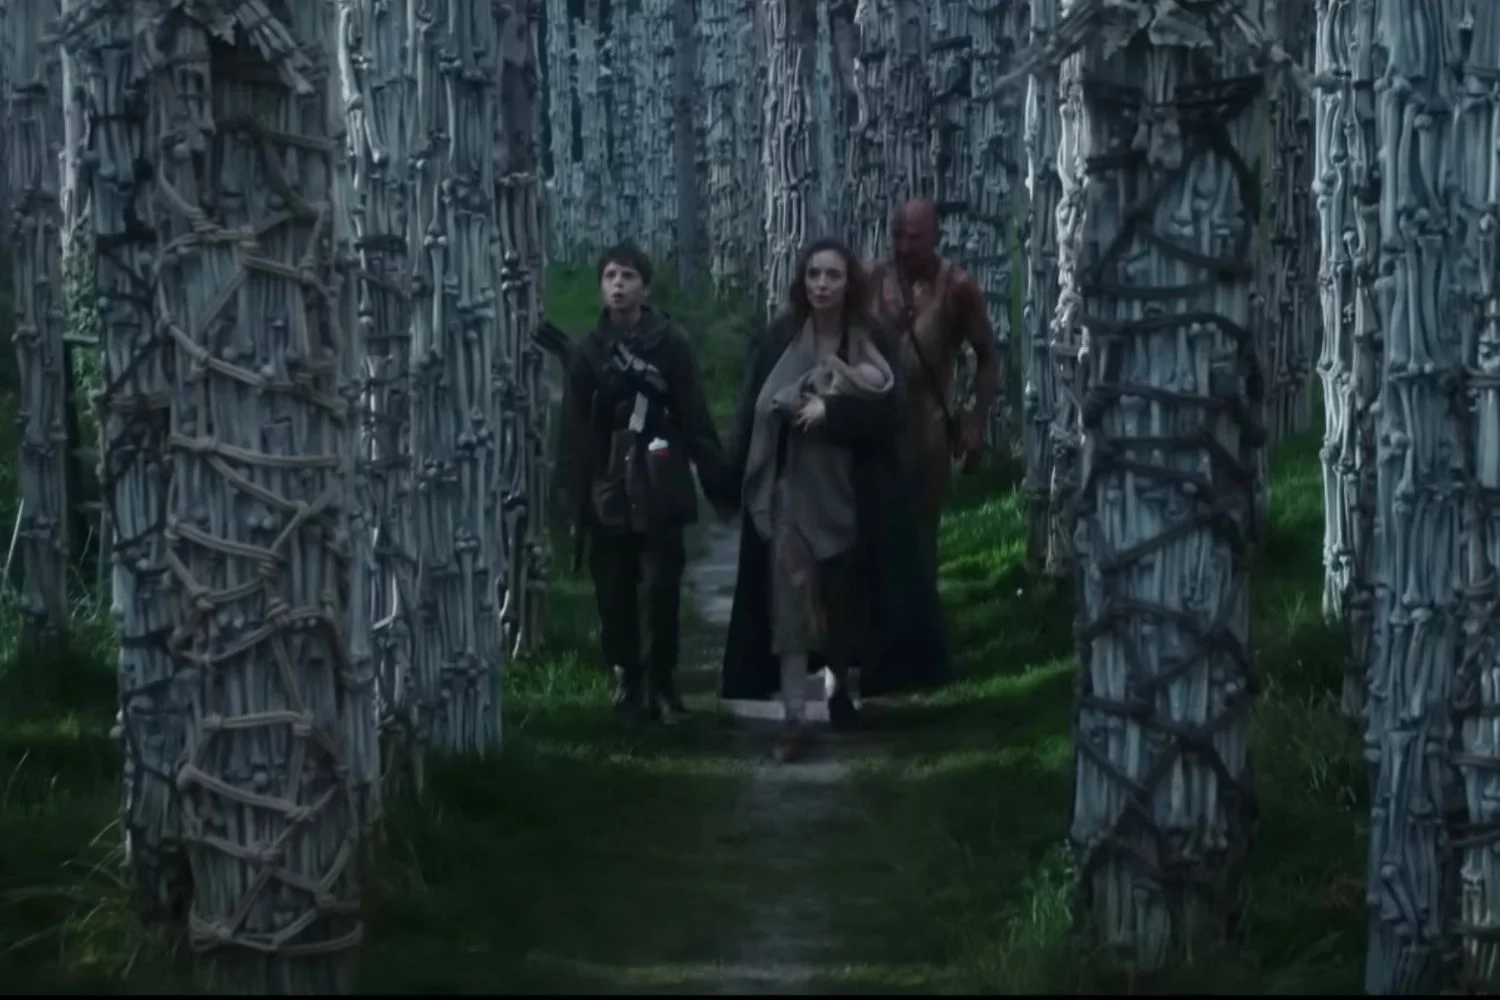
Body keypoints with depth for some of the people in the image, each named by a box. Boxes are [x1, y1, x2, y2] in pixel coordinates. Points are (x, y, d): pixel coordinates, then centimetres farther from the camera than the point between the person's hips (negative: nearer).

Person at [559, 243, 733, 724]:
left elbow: (695, 419, 0)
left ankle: (660, 683, 2)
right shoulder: (586, 351, 7)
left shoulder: (671, 345, 2)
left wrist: (719, 483, -5)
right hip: (608, 494, 2)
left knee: (661, 592, -6)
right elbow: (575, 434, 7)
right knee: (614, 595, 2)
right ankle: (626, 677, 13)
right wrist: (577, 503, 2)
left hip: (659, 493, -2)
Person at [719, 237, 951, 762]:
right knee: (790, 600, -9)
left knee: (848, 597, 13)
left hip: (852, 493, 2)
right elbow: (753, 412, -4)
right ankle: (794, 717, -11)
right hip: (790, 490, -2)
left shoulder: (872, 347, 2)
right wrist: (741, 480, -15)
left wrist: (830, 411, -20)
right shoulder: (775, 343, -1)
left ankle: (841, 688, 35)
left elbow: (889, 412, -9)